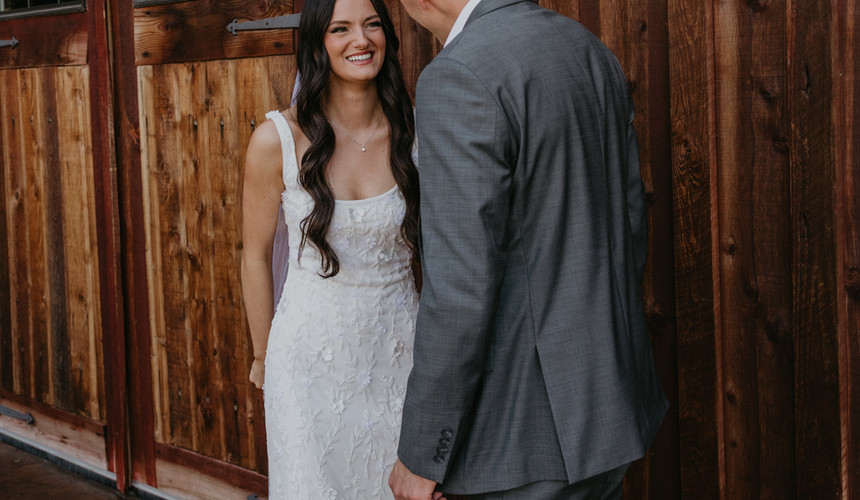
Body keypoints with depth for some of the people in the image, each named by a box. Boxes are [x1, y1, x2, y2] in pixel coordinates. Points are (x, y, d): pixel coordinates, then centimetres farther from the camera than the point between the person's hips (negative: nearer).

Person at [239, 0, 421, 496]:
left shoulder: (415, 130, -6)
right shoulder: (278, 139, -12)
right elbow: (257, 254, 0)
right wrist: (263, 355, 8)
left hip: (398, 348, 2)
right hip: (311, 351, -2)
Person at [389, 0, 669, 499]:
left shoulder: (457, 77, -19)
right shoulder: (589, 50, 7)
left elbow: (460, 289, -23)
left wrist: (420, 456, -14)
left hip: (533, 429, -8)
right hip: (609, 400, 9)